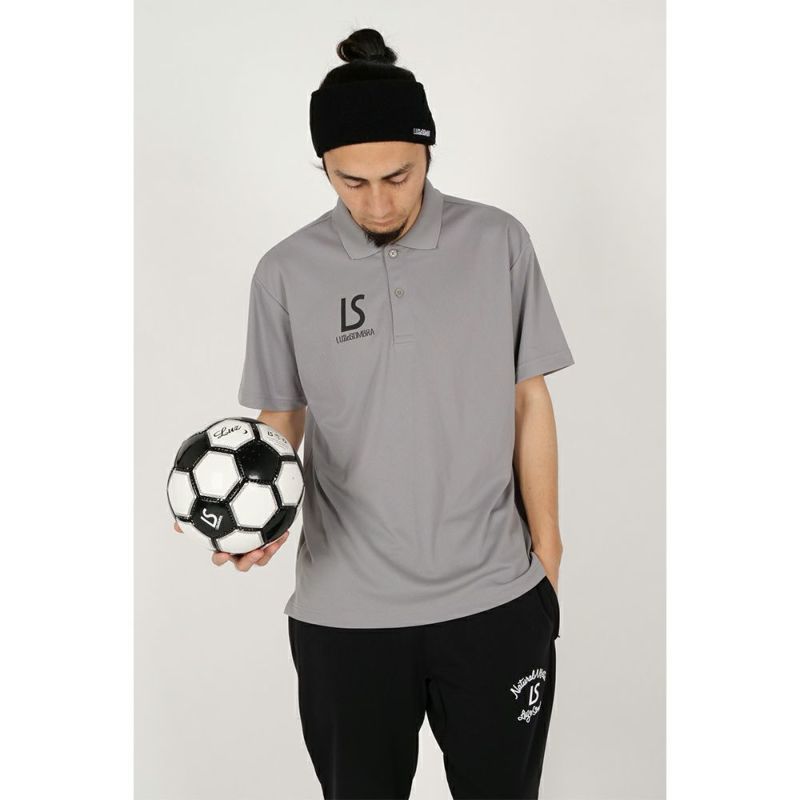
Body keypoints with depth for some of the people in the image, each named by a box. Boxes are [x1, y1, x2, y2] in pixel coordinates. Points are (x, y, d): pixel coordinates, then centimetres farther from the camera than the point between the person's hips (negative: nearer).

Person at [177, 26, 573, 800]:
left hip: (496, 598, 0)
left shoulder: (498, 242, -4)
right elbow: (280, 420, 5)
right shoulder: (286, 271, -4)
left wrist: (547, 550, 5)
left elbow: (529, 401, 2)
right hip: (345, 611, 0)